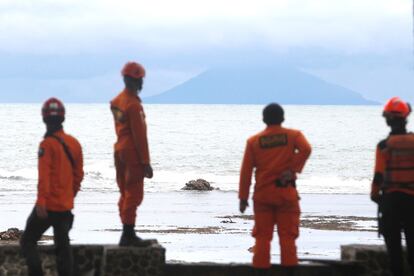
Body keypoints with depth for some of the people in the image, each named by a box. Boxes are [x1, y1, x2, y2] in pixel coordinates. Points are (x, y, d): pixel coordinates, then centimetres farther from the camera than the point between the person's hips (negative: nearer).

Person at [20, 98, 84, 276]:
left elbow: (44, 176, -20)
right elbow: (78, 174, 13)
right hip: (66, 205, 6)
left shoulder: (48, 144, -14)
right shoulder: (74, 143, 6)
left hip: (48, 206, -6)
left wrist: (41, 202, -21)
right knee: (63, 246, 12)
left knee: (28, 241, 5)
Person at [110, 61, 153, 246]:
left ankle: (126, 234, 17)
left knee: (125, 194, 13)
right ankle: (128, 234, -7)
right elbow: (139, 135, -17)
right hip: (132, 153, -9)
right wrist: (146, 162, -14)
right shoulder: (133, 104, -18)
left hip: (120, 149, 9)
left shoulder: (117, 101, 10)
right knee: (134, 194, -6)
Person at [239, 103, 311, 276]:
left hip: (262, 193, 1)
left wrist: (243, 197, 4)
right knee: (287, 235, 2)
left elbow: (246, 171, 2)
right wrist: (293, 170, -14)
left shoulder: (253, 141, 5)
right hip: (286, 192, -1)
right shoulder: (293, 135, 2)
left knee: (262, 236, 5)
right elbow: (305, 149, -19)